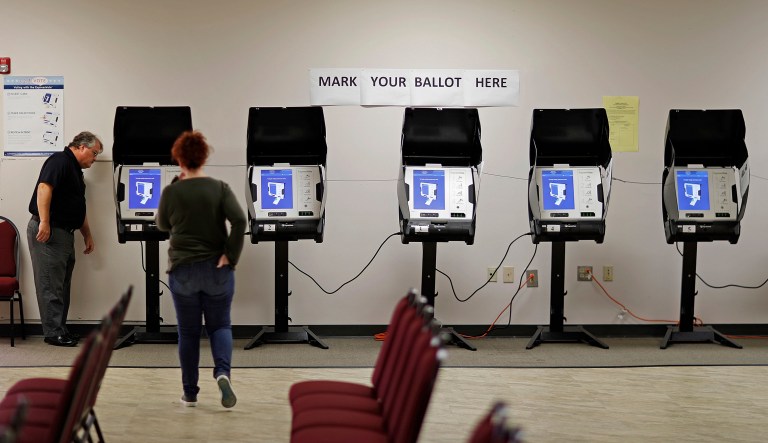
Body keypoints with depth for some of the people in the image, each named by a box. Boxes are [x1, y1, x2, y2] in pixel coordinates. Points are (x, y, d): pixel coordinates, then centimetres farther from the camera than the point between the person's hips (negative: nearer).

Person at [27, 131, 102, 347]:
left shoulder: (76, 170, 21)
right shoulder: (60, 161, -10)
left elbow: (79, 208, 28)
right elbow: (44, 187, -23)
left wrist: (87, 235, 28)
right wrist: (44, 222, -30)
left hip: (64, 233, 10)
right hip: (48, 232, -10)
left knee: (62, 286, 12)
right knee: (50, 286, -6)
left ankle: (60, 329, 18)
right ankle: (53, 333, -3)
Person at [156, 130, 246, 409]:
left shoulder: (171, 192, -4)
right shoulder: (220, 188, -4)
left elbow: (163, 225, 12)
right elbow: (239, 220, -17)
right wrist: (231, 255, -10)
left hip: (183, 271, 0)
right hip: (217, 271, 0)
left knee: (188, 332, 11)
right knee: (220, 325, 13)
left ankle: (190, 394, 14)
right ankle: (222, 372, -14)